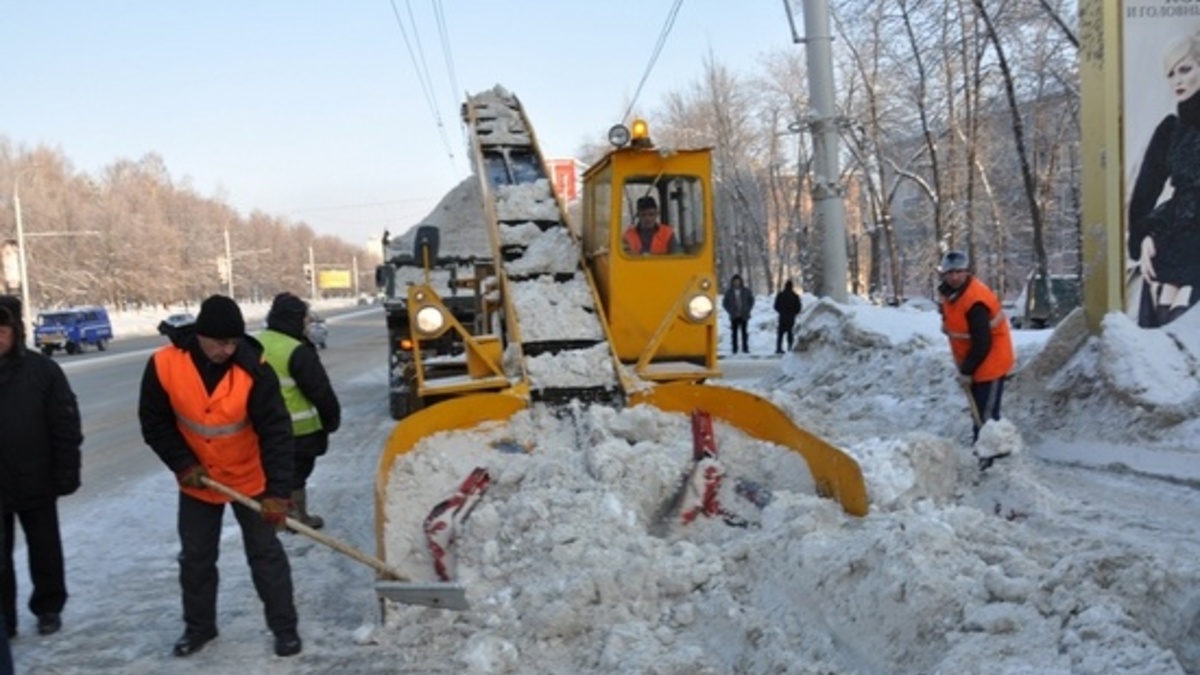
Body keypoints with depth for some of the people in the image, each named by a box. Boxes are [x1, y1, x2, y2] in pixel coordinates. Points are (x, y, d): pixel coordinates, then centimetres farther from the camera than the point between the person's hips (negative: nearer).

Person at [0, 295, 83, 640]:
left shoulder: (42, 370, -10)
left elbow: (66, 427, -7)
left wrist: (66, 474, -9)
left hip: (36, 484, -1)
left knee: (45, 552, 15)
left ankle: (48, 608, 32)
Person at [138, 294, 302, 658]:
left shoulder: (254, 369, -26)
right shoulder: (164, 365, -20)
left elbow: (276, 431, -26)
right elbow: (154, 423, -7)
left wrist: (278, 490, -31)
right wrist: (183, 464, -16)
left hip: (250, 479, -2)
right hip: (197, 480, 2)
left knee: (265, 551, 5)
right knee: (195, 556, 14)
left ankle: (284, 626, 16)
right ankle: (199, 625, 32)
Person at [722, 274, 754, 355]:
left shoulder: (746, 291, 2)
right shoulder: (729, 292, 1)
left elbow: (751, 300, 8)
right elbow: (725, 303, 5)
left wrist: (747, 309, -2)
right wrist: (731, 311, -4)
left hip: (744, 315, 0)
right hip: (734, 316, 0)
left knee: (744, 332, 0)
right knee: (735, 332, 1)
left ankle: (745, 348, 5)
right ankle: (735, 349, 4)